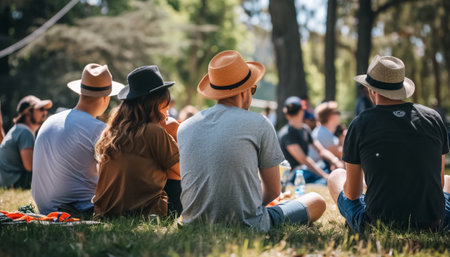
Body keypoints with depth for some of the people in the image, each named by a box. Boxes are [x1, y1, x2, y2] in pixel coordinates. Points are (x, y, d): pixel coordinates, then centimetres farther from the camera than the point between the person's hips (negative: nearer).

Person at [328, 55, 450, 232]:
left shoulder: (361, 124, -6)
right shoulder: (433, 117, 1)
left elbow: (352, 193, 1)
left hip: (377, 224, -2)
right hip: (432, 224, 2)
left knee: (336, 176, 25)